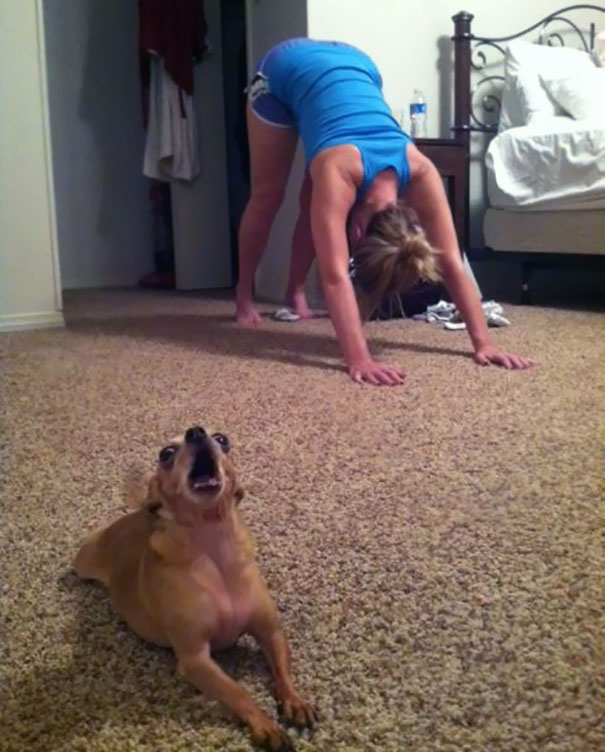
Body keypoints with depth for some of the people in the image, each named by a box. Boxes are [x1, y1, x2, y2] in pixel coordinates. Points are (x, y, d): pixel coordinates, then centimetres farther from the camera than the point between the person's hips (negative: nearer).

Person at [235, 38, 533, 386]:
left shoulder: (419, 171, -31)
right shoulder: (339, 171, -43)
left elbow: (453, 263, -30)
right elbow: (335, 275, -49)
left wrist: (484, 343, -33)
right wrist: (359, 360, -56)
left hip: (352, 65, 3)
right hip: (286, 69, -3)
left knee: (314, 202, 3)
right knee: (268, 196, 5)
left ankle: (296, 291, 21)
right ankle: (244, 293, 23)